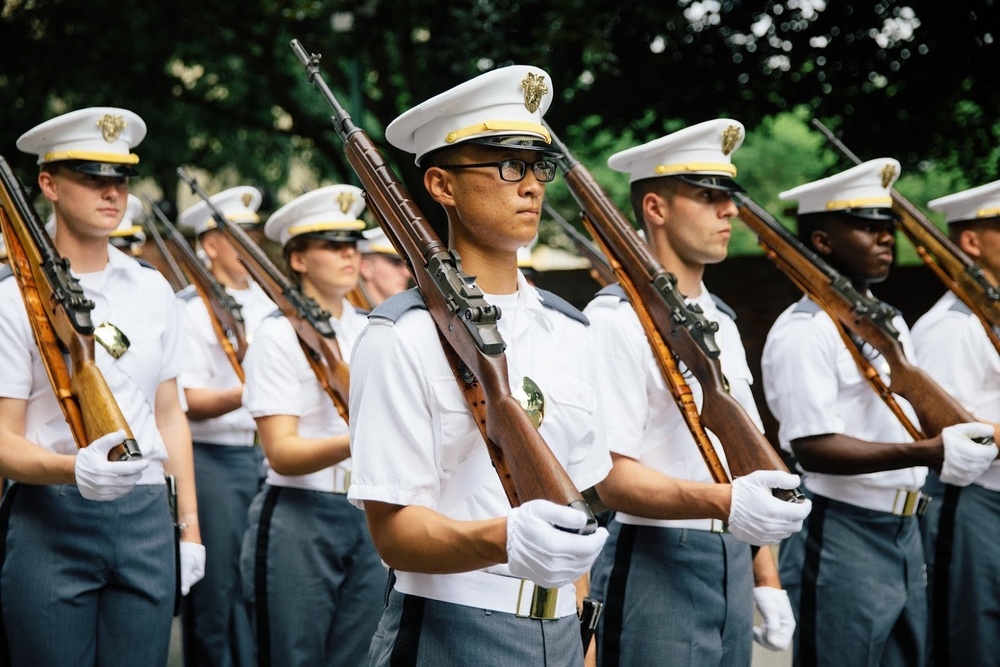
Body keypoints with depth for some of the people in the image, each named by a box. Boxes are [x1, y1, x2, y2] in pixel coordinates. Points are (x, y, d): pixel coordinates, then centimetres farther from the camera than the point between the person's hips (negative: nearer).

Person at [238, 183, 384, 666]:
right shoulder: (279, 336, -7)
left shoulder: (372, 334, 11)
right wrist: (355, 442, -32)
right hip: (300, 521, -5)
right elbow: (282, 453, -16)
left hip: (368, 516, 6)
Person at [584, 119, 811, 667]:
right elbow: (608, 473, -20)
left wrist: (766, 578, 12)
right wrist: (720, 502, -33)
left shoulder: (722, 322, 15)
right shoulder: (615, 320, -12)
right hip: (653, 569, -8)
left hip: (731, 568, 8)